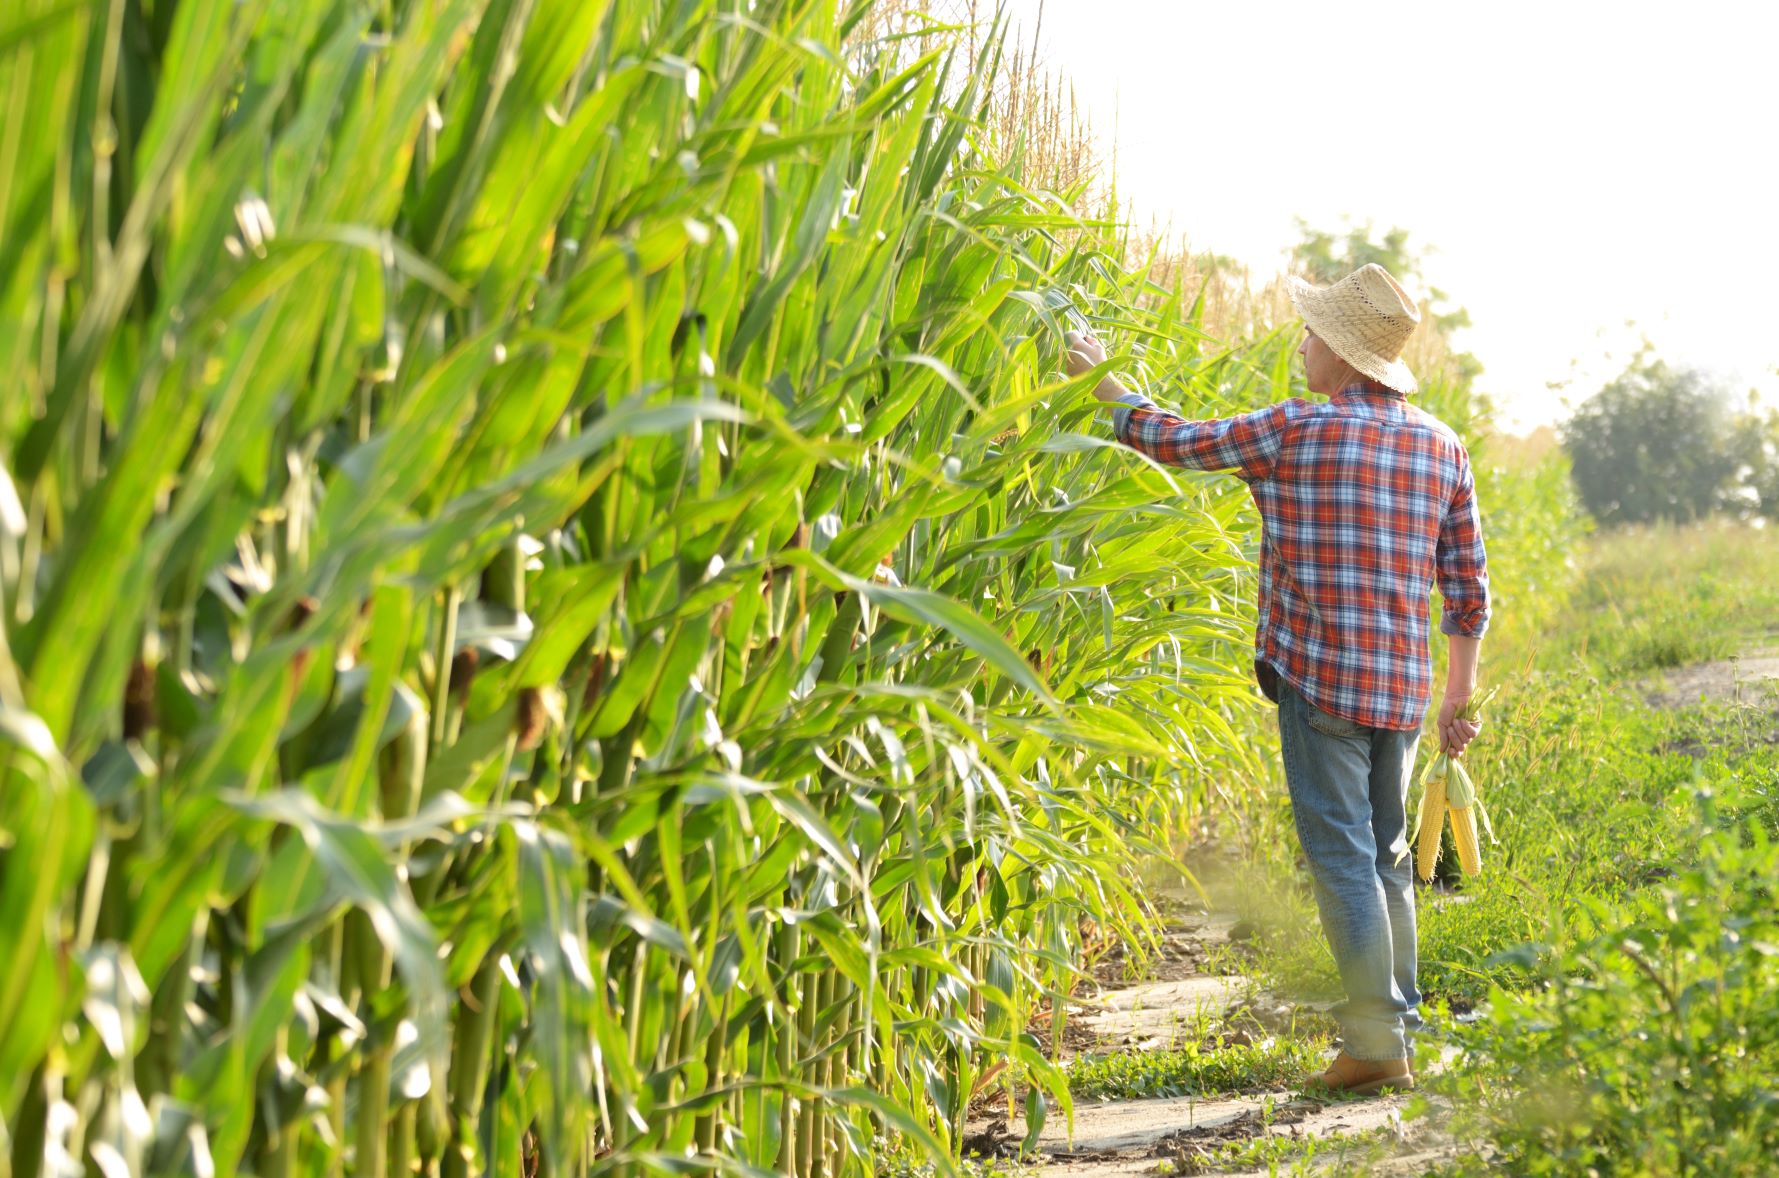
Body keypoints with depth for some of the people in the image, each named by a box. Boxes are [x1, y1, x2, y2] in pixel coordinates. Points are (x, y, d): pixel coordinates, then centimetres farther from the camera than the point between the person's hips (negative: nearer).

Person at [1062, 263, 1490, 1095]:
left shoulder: (1298, 430, -8)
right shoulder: (1443, 446, 9)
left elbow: (1177, 441, 2)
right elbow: (1468, 584, 11)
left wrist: (1101, 382, 17)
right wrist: (1458, 696, 18)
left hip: (1321, 678, -6)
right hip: (1403, 687, 6)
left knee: (1342, 856, -3)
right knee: (1386, 855, 16)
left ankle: (1376, 1041, -3)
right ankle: (1400, 1026, 20)